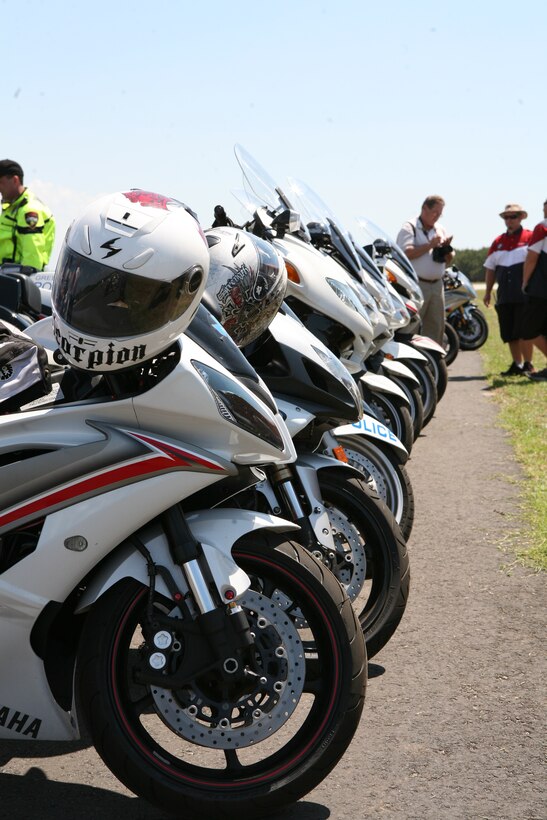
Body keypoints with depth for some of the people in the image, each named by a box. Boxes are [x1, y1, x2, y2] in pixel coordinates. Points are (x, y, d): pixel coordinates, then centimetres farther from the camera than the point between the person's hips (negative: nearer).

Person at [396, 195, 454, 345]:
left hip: (437, 285, 7)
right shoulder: (409, 228, -4)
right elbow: (407, 253, -18)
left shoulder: (440, 230, 18)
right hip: (416, 285, -7)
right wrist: (430, 245, -16)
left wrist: (447, 247, -1)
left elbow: (449, 260, 20)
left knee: (436, 327, 9)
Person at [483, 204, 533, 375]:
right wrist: (488, 292, 15)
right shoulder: (498, 242, 15)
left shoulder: (530, 237, 0)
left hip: (524, 295, -5)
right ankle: (516, 365, 14)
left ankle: (528, 365, 0)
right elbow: (490, 268, 18)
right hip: (504, 296, 5)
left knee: (523, 332, -8)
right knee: (509, 334, 6)